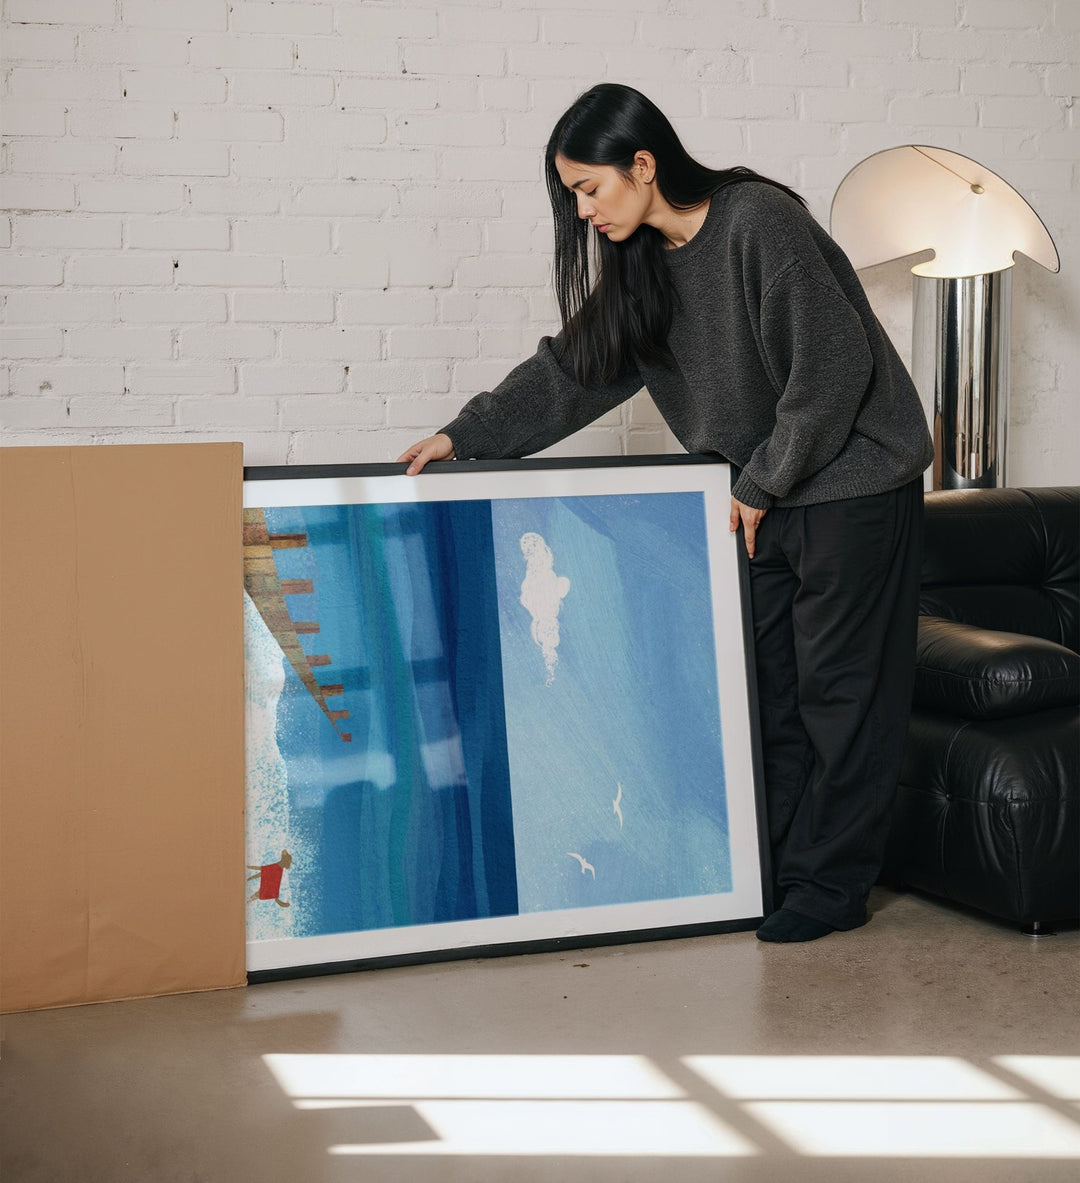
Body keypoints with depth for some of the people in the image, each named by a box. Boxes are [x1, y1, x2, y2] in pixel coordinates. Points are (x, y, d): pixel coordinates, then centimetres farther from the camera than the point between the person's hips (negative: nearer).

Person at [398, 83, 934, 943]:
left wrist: (763, 483, -15)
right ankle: (776, 868, 17)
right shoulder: (644, 262, 5)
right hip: (767, 494, 8)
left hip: (853, 484, -8)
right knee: (763, 682, 8)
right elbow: (575, 368, 10)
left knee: (840, 686, -1)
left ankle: (833, 886, 8)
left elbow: (832, 367, -22)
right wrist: (466, 435, 4)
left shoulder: (759, 221, -20)